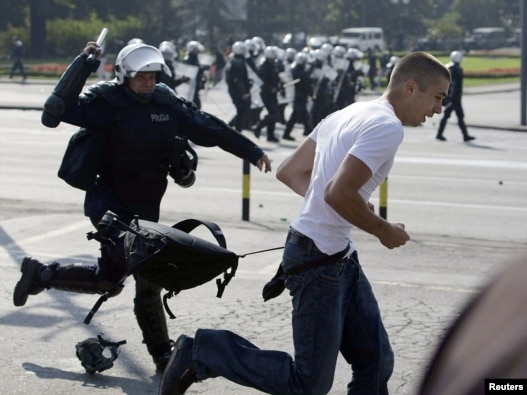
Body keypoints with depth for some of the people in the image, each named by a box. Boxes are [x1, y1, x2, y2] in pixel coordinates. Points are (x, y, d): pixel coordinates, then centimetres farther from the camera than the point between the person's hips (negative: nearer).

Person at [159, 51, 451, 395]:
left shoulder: (349, 114, 12)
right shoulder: (387, 127, -17)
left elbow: (289, 172, 15)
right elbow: (338, 194, -28)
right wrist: (384, 231, -12)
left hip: (341, 259, 10)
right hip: (318, 260, -10)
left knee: (377, 361, 11)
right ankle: (201, 353, 6)